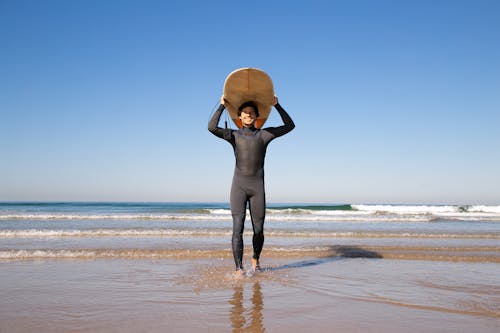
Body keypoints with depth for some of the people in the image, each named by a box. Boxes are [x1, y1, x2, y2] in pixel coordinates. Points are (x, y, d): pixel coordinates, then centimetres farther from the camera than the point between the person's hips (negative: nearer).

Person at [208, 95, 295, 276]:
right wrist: (222, 106, -3)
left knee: (259, 230, 4)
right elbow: (212, 127, -9)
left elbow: (290, 126, 5)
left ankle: (255, 259, 32)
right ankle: (239, 269, -11)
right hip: (239, 187, -1)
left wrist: (277, 106, 3)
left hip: (257, 188, 1)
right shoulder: (233, 135, 7)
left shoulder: (264, 134, 8)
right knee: (237, 228, -13)